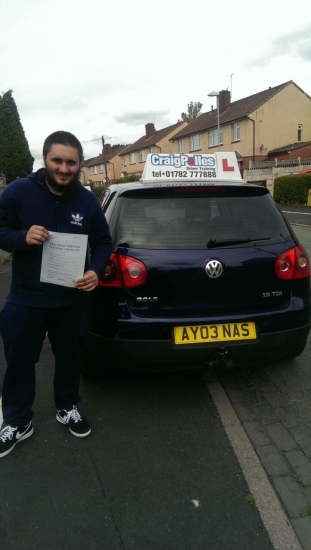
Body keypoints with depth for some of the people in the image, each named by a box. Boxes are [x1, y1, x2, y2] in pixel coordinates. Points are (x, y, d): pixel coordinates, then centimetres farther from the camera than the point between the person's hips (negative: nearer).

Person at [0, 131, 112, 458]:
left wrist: (96, 271, -16)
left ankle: (67, 408, 43)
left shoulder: (88, 201, -3)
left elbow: (103, 243, 3)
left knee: (69, 358, 18)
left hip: (72, 300, 2)